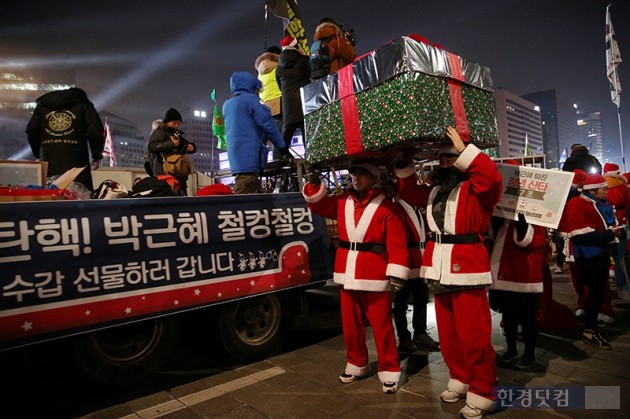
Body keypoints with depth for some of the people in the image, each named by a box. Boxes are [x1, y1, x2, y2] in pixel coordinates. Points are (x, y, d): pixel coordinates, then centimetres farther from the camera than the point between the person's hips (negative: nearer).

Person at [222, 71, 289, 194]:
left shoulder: (227, 104, 23)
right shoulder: (250, 99, -1)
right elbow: (267, 124, -7)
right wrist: (283, 147, -1)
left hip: (235, 155, 8)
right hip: (249, 155, -8)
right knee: (245, 196, -13)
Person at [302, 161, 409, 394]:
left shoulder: (386, 206, -7)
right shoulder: (342, 202, 9)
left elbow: (396, 242, -10)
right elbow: (318, 204, 9)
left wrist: (397, 273, -16)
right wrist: (313, 182, -6)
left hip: (375, 275, -5)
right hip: (347, 272, 6)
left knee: (381, 325, 3)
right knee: (350, 324, 15)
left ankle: (389, 371, 19)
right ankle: (357, 365, 33)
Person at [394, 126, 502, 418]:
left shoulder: (475, 188, -5)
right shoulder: (435, 190, 16)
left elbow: (491, 176, -26)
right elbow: (410, 192, 26)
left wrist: (462, 149, -20)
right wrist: (404, 165, 16)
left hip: (467, 267, -7)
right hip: (440, 269, 8)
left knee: (473, 334, -1)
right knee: (448, 333, 16)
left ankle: (481, 393, 15)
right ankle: (460, 380, 34)